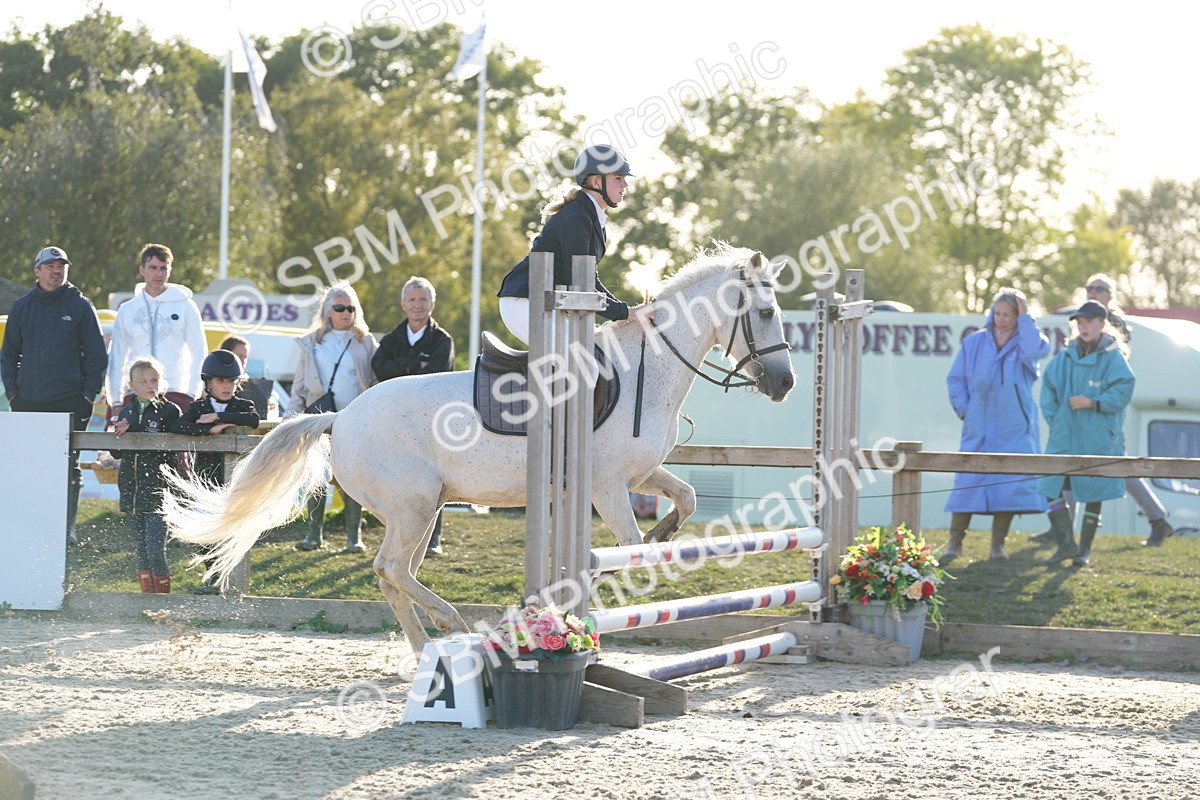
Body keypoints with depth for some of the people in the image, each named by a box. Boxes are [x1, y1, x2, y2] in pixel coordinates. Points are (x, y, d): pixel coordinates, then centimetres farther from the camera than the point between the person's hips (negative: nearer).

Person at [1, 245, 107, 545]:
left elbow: (96, 354, 3)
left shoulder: (80, 306, 2)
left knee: (68, 469, -2)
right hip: (28, 402, 3)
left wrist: (88, 394, -5)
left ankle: (67, 528, 3)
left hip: (69, 401, -3)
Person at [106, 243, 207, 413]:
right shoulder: (128, 310, 11)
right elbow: (117, 356, 12)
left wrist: (193, 395, -4)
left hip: (176, 394, -2)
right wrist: (116, 400, 5)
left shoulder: (185, 306, 4)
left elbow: (199, 353, 4)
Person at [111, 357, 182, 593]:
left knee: (156, 552, -10)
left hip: (157, 492, -5)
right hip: (131, 491, 5)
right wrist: (120, 435, -5)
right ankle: (147, 596, 19)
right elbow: (117, 453, 13)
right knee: (141, 552, 11)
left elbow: (172, 450, -8)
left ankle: (163, 597, 1)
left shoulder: (170, 411, -3)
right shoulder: (126, 412, 13)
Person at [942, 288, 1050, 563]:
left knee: (1009, 483, -3)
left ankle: (998, 545, 6)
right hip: (978, 429, 1)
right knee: (968, 481, -4)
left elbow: (1035, 350, -23)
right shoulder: (974, 343, 7)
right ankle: (955, 542, 3)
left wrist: (1025, 317, -14)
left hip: (1014, 430, -1)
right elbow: (956, 379, 13)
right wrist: (964, 410, 1)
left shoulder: (1026, 342, 3)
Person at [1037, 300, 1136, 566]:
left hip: (1098, 440, -4)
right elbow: (1048, 388, 13)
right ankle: (1066, 544, 3)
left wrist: (1093, 403, -21)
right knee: (1050, 489, -5)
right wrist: (1054, 421, 3)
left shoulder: (1113, 358, -6)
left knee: (1093, 494, 4)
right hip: (1064, 438, 4)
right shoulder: (1065, 358, 8)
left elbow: (1122, 391, -12)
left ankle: (1085, 548, 16)